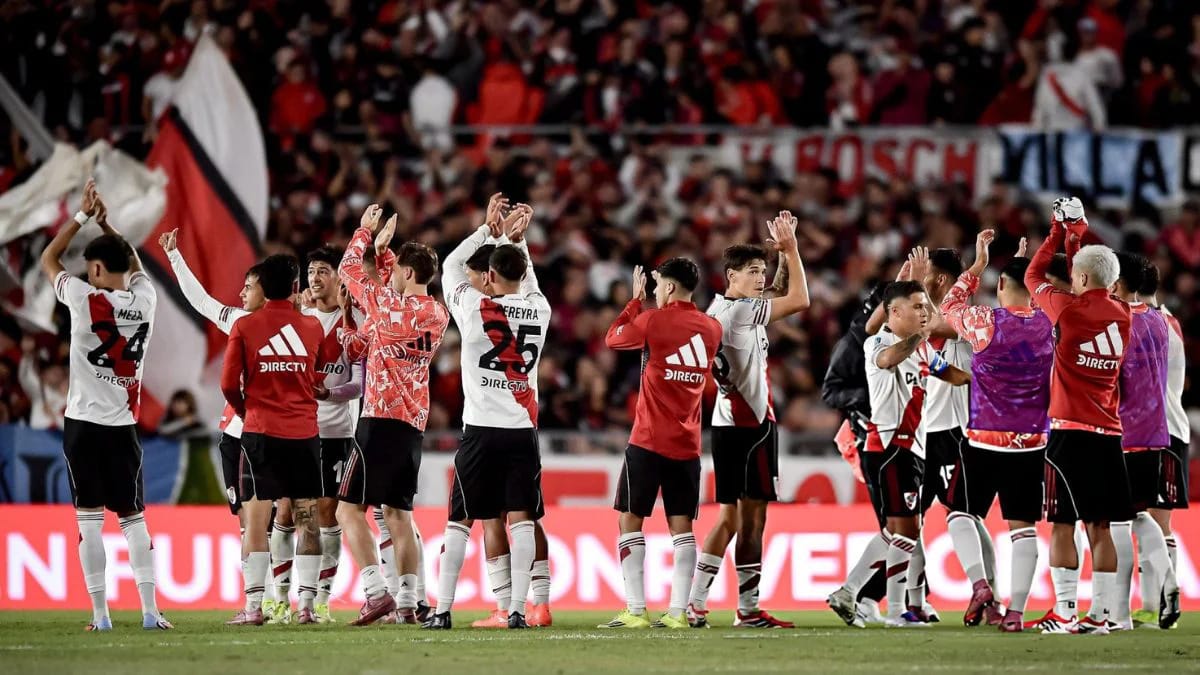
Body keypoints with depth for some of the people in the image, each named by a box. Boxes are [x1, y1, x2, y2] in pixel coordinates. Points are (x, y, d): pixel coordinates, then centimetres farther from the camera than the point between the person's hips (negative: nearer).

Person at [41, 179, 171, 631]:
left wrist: (83, 216, 10)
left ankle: (100, 613, -3)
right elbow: (134, 263, 24)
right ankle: (150, 610, 0)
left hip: (84, 423, -3)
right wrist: (105, 222, 22)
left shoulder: (86, 300, -10)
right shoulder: (145, 300, 0)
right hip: (124, 425, 3)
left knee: (89, 520, 0)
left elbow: (48, 260, 6)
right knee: (134, 518, 7)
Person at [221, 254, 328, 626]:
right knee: (307, 519, 6)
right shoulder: (313, 327, 4)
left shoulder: (245, 327, -2)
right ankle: (306, 605, 2)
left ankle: (253, 606, -6)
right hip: (305, 432, 2)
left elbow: (229, 384, -1)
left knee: (256, 519, 0)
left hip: (261, 432, -2)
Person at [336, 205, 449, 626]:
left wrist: (366, 232, 19)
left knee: (349, 509, -5)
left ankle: (377, 592, -17)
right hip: (415, 425, 7)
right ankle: (407, 603, 5)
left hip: (381, 421, -7)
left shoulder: (387, 305, -10)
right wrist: (383, 250, 30)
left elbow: (348, 271, 5)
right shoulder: (439, 316, 9)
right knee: (398, 514, 11)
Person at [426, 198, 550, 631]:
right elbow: (528, 280, 27)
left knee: (459, 521, 4)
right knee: (520, 519, 1)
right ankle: (517, 609, -7)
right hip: (522, 431, 2)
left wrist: (488, 229, 19)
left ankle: (442, 609, 3)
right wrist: (516, 238, 29)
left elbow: (452, 266, 13)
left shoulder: (474, 307, -6)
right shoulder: (539, 310, 3)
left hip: (481, 430, -2)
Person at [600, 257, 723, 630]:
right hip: (688, 445, 5)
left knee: (631, 520, 3)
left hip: (649, 441, -5)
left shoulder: (652, 321, -10)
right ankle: (679, 611, -3)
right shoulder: (711, 328, 6)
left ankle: (636, 610, -5)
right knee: (681, 525, 5)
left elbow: (613, 338, 8)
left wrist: (635, 300, 19)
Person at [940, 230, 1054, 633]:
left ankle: (978, 581, -7)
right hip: (1032, 443, 3)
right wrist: (1026, 263, 30)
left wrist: (979, 263, 16)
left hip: (984, 441, -3)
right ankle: (1017, 610, -1)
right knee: (1022, 525, 5)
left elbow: (950, 308, 10)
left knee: (962, 513, 13)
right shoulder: (1049, 326, -2)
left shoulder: (986, 323, -12)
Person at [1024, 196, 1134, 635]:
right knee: (1099, 527, 7)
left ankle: (1065, 614, -6)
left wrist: (1060, 232, 18)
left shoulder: (1069, 310, -10)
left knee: (1063, 525, -3)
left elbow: (1034, 276, 7)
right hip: (1110, 433, 5)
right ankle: (1099, 614, 5)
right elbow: (1097, 294, 26)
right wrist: (1077, 237, 31)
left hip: (1070, 430, -5)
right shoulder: (1122, 316, 6)